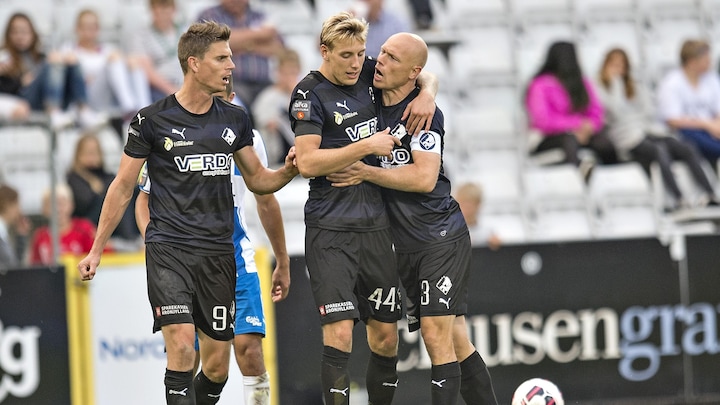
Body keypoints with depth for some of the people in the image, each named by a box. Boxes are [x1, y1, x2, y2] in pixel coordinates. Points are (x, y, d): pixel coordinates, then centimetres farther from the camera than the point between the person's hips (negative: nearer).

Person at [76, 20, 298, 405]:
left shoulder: (234, 118, 9)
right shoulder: (151, 120, -3)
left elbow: (256, 179, 19)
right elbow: (123, 187, 4)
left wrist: (288, 170, -3)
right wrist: (96, 250, 3)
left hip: (218, 253, 4)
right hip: (168, 248, -4)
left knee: (217, 365, 5)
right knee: (182, 348, -20)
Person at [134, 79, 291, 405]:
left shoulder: (247, 140, -1)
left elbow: (266, 201, 13)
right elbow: (144, 198, 5)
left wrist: (282, 262, 19)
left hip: (236, 261, 0)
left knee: (248, 345, -15)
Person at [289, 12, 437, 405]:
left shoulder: (366, 74, 8)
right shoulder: (310, 94, -8)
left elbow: (423, 74, 24)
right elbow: (307, 162, -18)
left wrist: (427, 92, 2)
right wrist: (367, 146, -18)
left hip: (375, 226, 6)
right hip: (330, 229, -6)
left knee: (386, 337, 8)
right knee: (339, 333, -14)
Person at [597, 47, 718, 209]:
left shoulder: (636, 88, 27)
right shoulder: (600, 91, 9)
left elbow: (649, 114, 17)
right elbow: (617, 111, -9)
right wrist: (615, 81, -1)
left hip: (647, 131, 6)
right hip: (627, 140, -6)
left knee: (688, 150, -22)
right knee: (660, 150, -38)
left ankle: (711, 194, -33)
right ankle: (678, 198, -47)